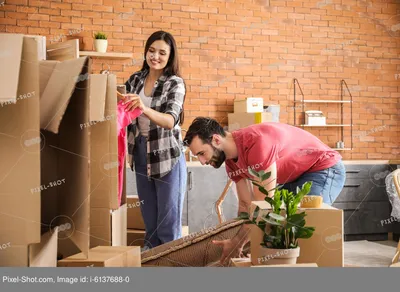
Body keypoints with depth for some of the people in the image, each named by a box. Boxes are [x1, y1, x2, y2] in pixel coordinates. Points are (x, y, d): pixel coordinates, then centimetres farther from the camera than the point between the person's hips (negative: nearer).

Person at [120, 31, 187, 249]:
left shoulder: (175, 83, -9)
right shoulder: (135, 79, 5)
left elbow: (170, 120, -24)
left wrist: (145, 109, -41)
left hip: (167, 155, -5)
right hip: (141, 152, 5)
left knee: (169, 220, 1)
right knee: (149, 218, 14)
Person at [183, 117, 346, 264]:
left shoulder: (258, 142, -34)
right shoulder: (231, 161, -4)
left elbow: (263, 204, -31)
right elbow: (246, 205, 1)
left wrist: (237, 242, -25)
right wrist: (238, 243, -6)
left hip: (325, 169, -9)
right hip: (295, 177, 9)